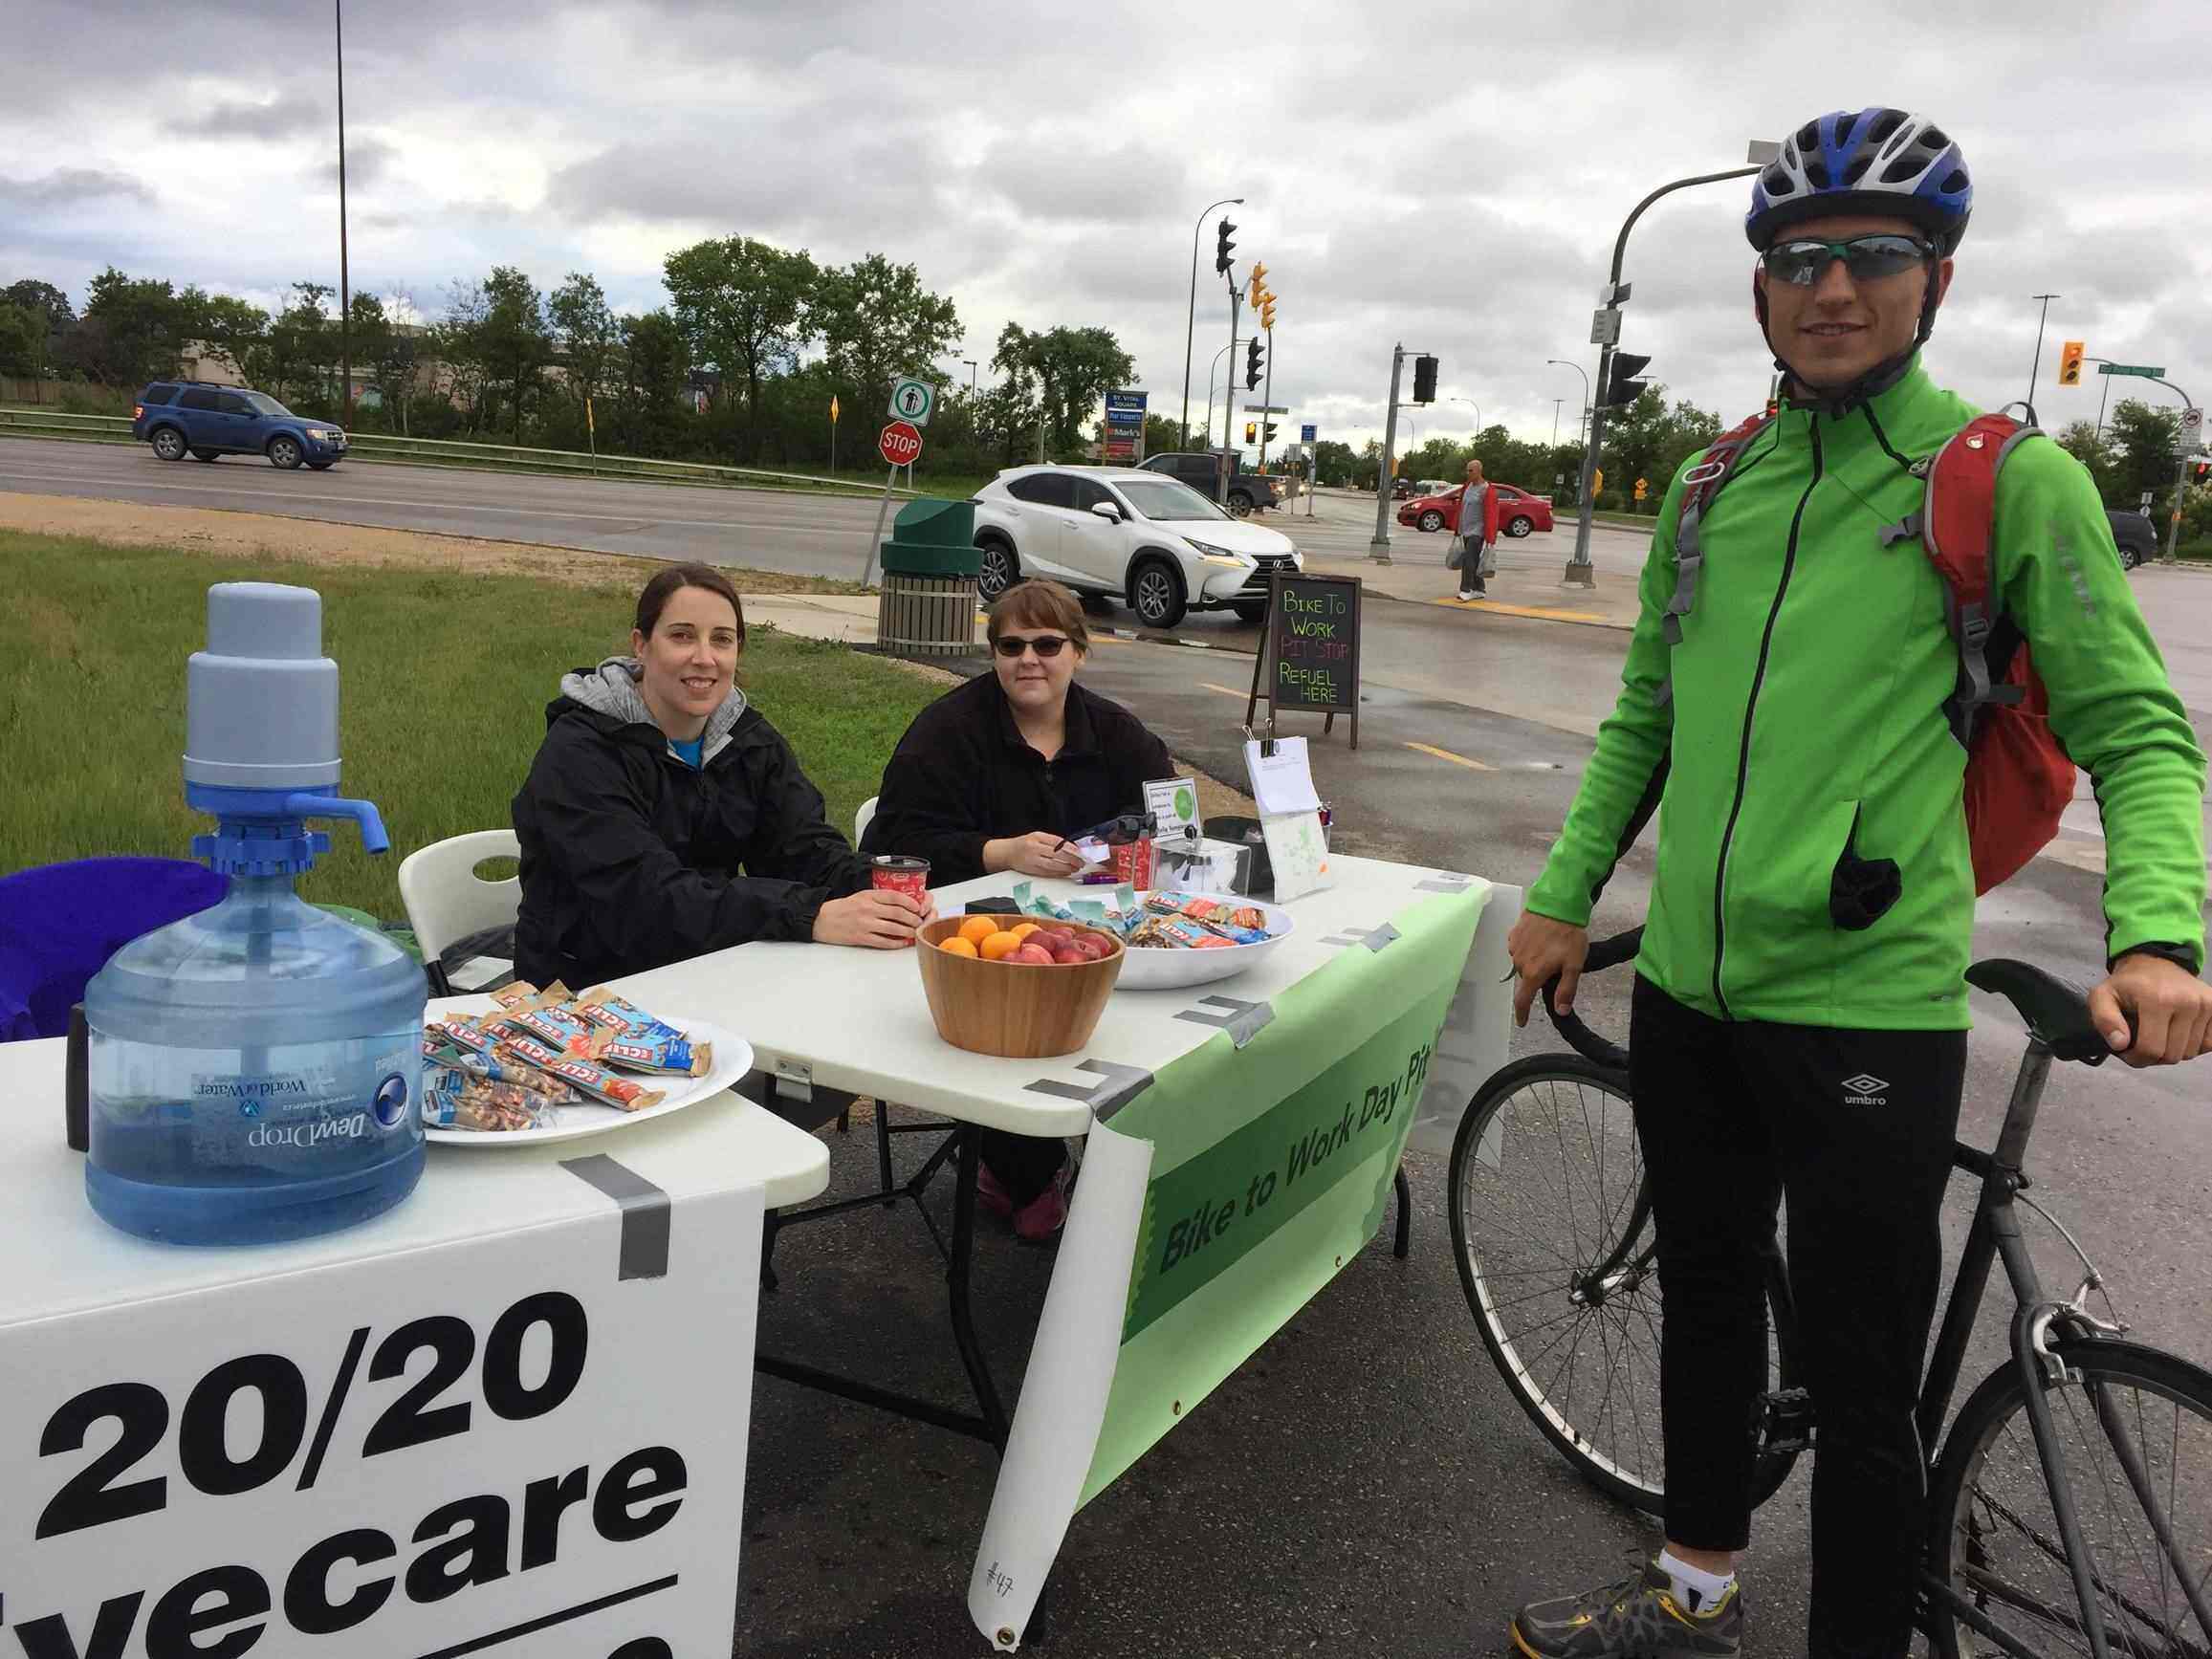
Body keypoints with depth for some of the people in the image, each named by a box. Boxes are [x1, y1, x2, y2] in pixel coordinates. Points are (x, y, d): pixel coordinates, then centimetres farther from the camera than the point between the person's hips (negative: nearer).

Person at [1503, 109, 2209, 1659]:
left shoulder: (2014, 482, -6)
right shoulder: (1713, 489, 9)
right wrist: (1564, 898, 12)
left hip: (1868, 1008, -5)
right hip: (1688, 991, 6)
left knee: (1860, 1383, 4)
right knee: (1707, 1297, 22)